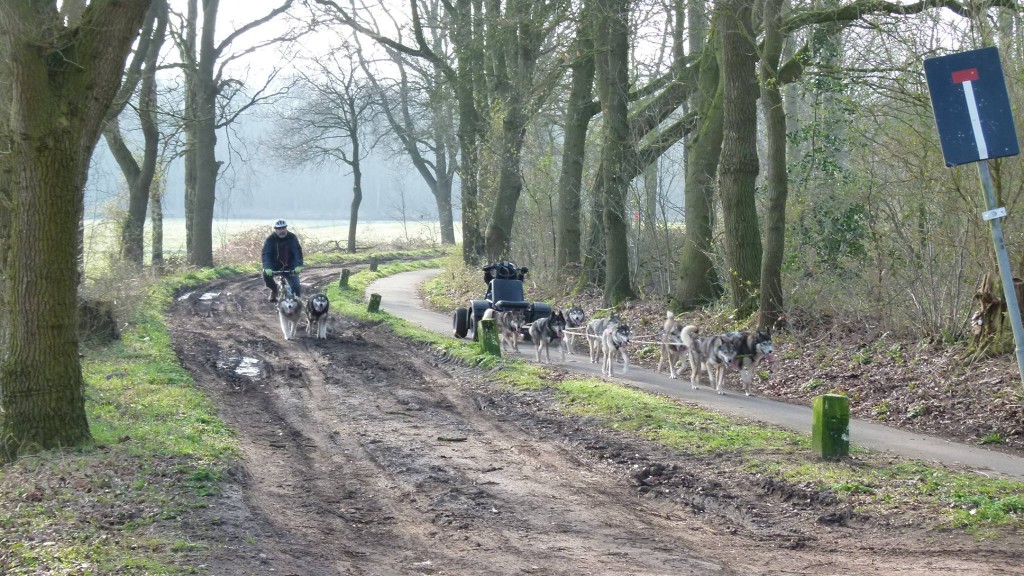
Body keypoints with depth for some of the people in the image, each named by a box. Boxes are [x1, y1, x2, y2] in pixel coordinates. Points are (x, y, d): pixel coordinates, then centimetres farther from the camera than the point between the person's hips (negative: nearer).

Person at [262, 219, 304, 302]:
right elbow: (266, 254, -24)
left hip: (289, 266, 0)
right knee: (266, 274, -28)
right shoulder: (270, 240, -14)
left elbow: (297, 252, -22)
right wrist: (267, 268, -42)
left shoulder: (292, 238, -13)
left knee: (296, 287, -16)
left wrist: (298, 266, -39)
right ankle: (274, 289, 2)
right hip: (275, 265, 0)